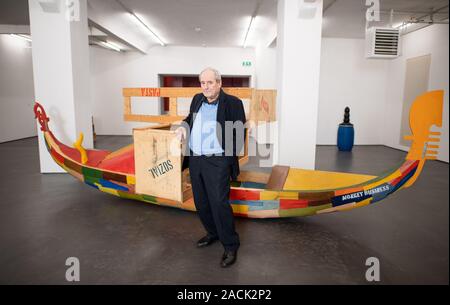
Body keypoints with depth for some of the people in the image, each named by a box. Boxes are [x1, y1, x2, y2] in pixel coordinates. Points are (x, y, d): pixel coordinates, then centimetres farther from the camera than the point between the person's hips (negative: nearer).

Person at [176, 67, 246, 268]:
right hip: (195, 160, 7)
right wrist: (183, 126, 8)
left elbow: (240, 133, -6)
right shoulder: (197, 99, 9)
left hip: (217, 162, -6)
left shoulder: (232, 103, -8)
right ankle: (213, 233, 36)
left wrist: (229, 156, -9)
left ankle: (230, 245, 9)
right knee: (201, 202, 14)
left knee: (219, 203, -8)